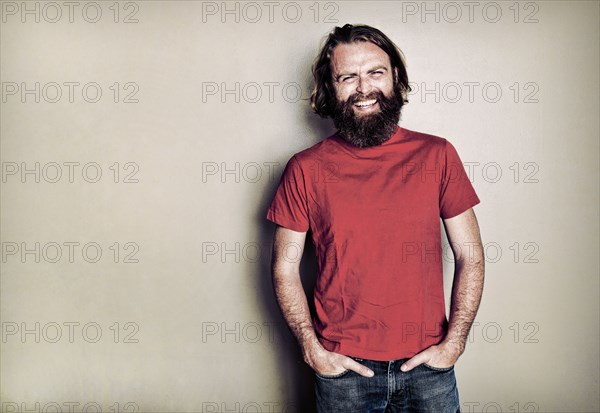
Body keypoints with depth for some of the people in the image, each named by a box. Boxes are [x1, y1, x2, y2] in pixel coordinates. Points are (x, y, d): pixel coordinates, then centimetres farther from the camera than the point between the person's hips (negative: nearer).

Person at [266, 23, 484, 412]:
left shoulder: (437, 155, -2)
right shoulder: (305, 169, -5)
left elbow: (470, 257, 1)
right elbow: (285, 268, -1)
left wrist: (453, 343, -5)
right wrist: (313, 350, -7)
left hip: (428, 365, 1)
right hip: (343, 366, 0)